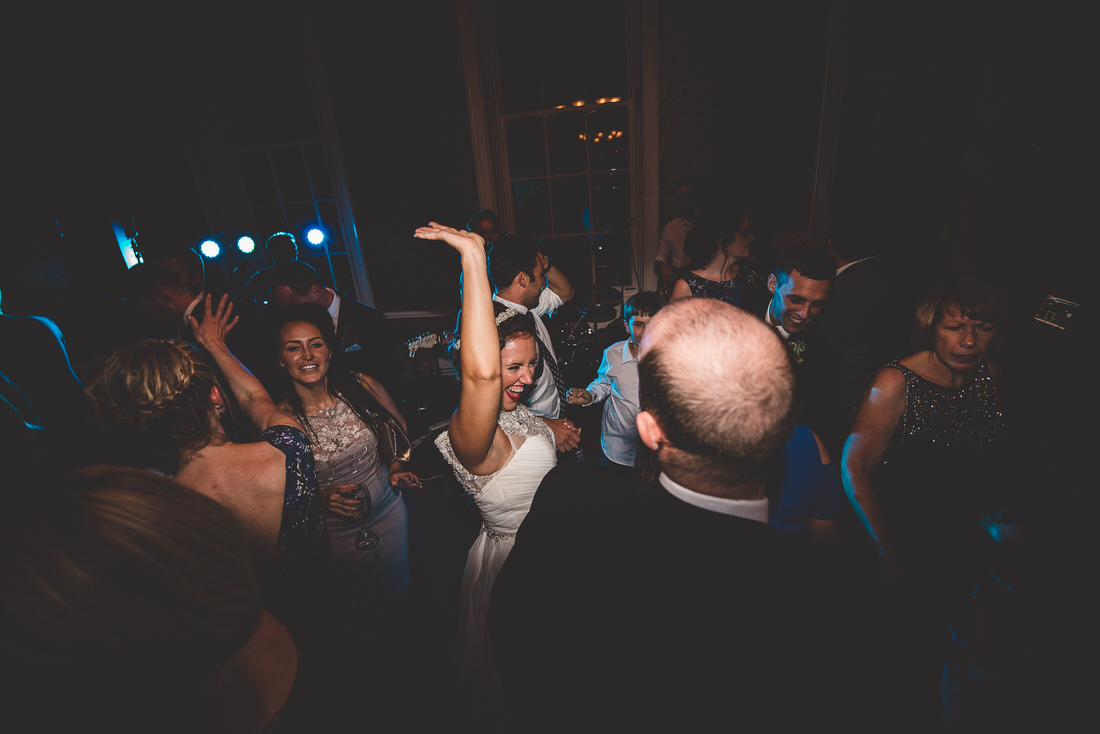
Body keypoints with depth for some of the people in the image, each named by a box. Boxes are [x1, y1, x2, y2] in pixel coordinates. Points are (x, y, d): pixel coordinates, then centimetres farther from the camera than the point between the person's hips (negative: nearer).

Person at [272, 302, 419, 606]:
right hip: (335, 534, -2)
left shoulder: (363, 388, -14)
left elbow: (399, 433, 3)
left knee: (399, 592, 23)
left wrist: (397, 467, -13)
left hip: (389, 513, 2)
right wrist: (321, 496, -23)